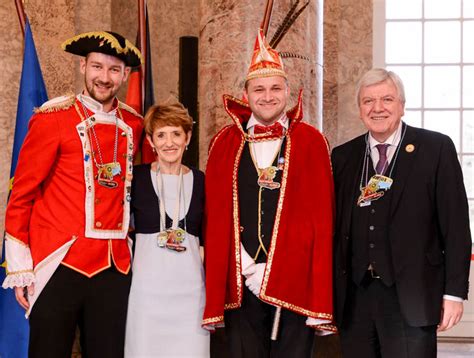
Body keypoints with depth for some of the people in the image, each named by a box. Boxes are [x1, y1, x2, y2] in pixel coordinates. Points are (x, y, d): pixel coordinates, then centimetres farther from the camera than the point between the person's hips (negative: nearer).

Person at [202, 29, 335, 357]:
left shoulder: (311, 142, 1)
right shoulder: (225, 143, 6)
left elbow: (322, 219, -3)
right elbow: (215, 217, 6)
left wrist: (319, 294, -8)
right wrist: (248, 269, -2)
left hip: (295, 282, -1)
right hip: (239, 284, 2)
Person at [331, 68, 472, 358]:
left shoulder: (436, 148, -1)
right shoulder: (343, 156, 10)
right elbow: (336, 226, 12)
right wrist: (329, 291, 9)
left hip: (411, 297, -3)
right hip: (354, 296, 3)